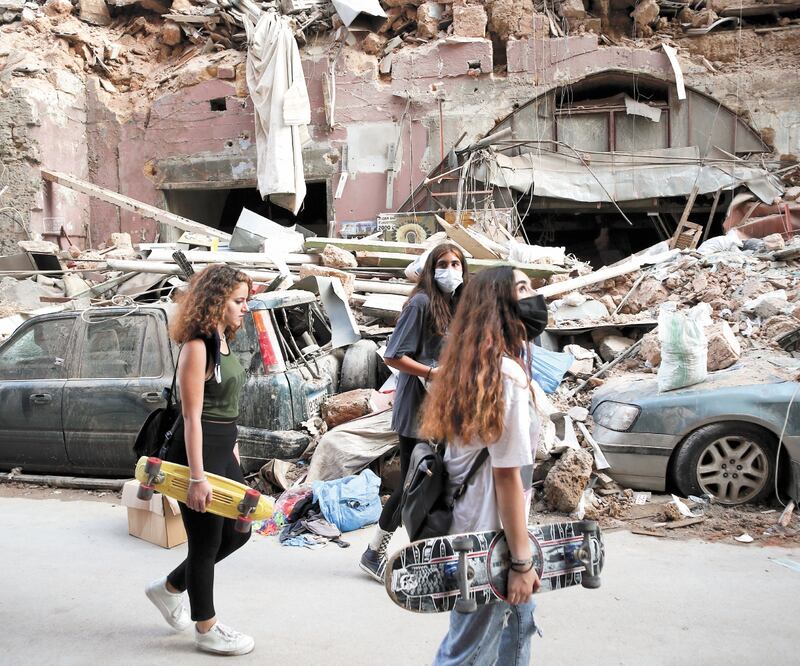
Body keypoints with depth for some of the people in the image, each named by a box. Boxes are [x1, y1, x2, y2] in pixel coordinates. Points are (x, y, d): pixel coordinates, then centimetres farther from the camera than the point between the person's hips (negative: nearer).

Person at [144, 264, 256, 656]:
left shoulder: (222, 341, 9)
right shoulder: (197, 346, -18)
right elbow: (192, 417, -20)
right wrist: (198, 478, -21)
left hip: (224, 452, 10)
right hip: (199, 454, -9)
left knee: (237, 532, 18)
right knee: (205, 543, 6)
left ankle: (170, 589, 36)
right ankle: (207, 631, 24)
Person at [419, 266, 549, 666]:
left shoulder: (475, 366, 6)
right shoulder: (507, 375, -22)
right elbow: (507, 476, -22)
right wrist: (521, 560, -15)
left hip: (471, 523, 9)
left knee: (519, 619, 25)